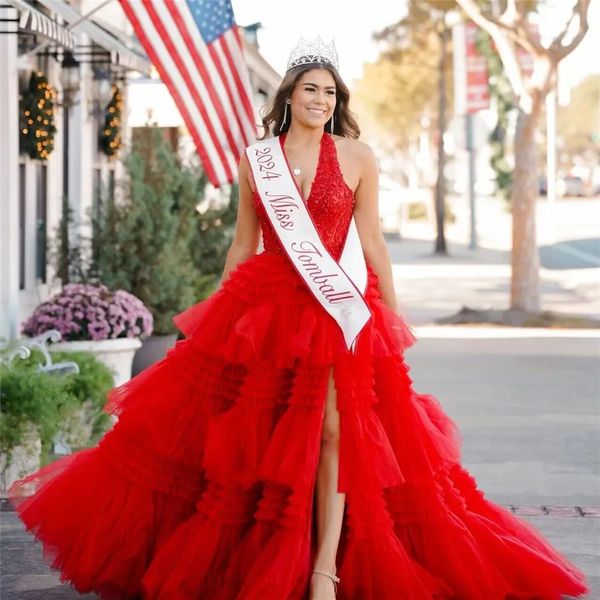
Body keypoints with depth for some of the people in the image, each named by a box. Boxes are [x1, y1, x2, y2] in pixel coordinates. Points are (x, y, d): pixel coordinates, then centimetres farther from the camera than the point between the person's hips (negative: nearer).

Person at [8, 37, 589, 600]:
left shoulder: (357, 158, 3)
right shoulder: (255, 158, 6)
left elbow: (372, 241, 6)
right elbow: (242, 244, 12)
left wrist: (393, 318, 4)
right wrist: (219, 316, 11)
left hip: (339, 310, -1)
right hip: (264, 305, 2)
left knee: (333, 431, -11)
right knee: (247, 432, 4)